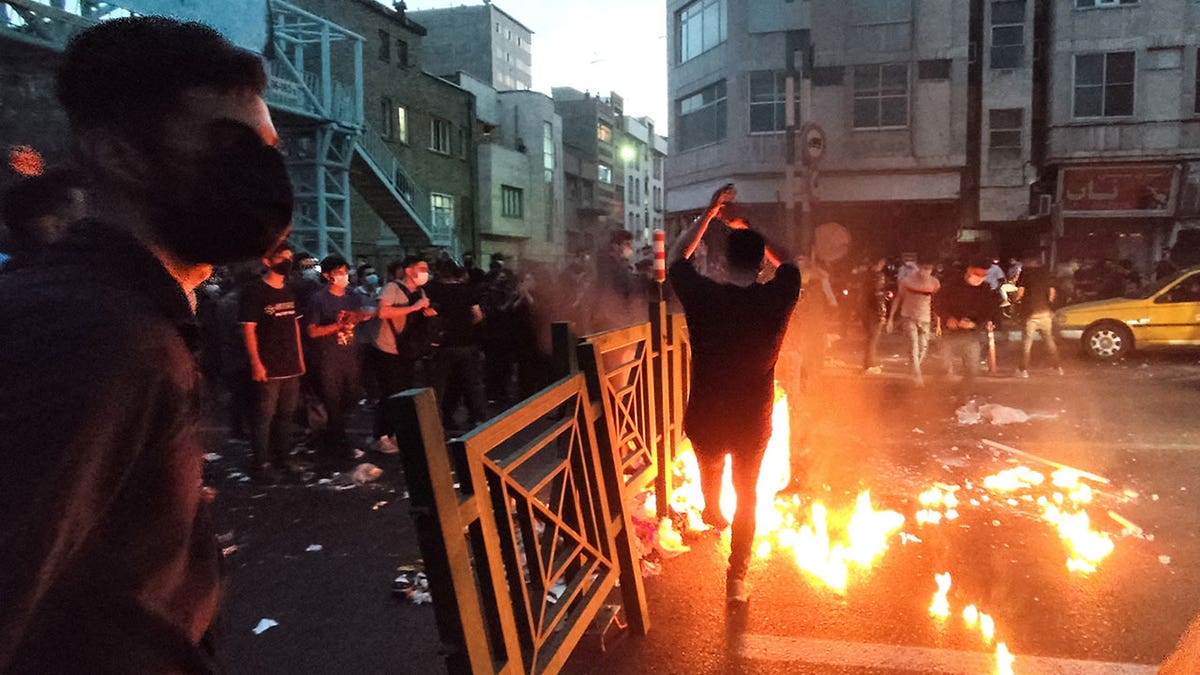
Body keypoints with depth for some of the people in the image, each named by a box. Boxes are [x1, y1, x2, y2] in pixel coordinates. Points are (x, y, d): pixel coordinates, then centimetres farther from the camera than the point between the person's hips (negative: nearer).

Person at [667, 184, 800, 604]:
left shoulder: (703, 297, -20)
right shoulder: (777, 299, -17)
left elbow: (677, 258, 0)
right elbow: (786, 262, 7)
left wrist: (710, 213, 0)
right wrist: (748, 229, 7)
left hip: (706, 419, 0)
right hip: (754, 421, 0)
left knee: (710, 468, 32)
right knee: (747, 495, 19)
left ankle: (713, 515, 62)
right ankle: (737, 578, 23)